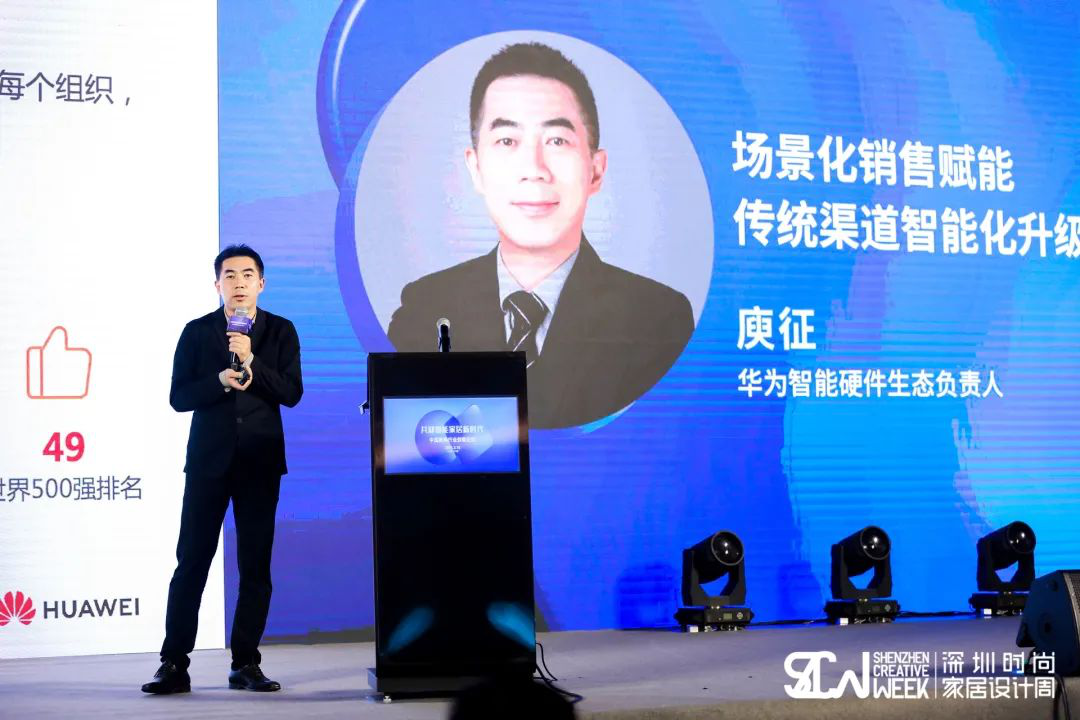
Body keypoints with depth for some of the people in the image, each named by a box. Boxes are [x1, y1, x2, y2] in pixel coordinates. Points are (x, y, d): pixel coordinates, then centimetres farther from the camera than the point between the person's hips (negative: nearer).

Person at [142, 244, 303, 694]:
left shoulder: (280, 332, 6)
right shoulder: (197, 332, 6)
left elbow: (292, 393, -5)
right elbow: (179, 397, 0)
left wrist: (251, 361, -17)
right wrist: (220, 380, -17)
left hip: (260, 462, 1)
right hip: (209, 460, 0)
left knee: (256, 565, 2)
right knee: (191, 561, -3)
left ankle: (246, 664, 9)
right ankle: (174, 666, 0)